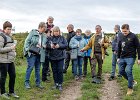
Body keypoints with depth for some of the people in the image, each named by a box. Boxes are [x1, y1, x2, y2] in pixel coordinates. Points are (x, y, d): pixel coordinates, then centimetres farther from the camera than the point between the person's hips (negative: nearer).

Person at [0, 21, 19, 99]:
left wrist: (14, 53, 12)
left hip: (11, 60, 8)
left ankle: (11, 92, 24)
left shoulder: (10, 36, 14)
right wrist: (10, 48, -19)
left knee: (13, 76, 10)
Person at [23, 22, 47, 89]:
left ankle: (38, 83, 20)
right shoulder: (33, 32, -4)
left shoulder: (44, 36, 11)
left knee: (38, 69, 11)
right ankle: (26, 83, 4)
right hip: (31, 53, -5)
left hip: (39, 54, 5)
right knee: (30, 67, -6)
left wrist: (44, 46, -2)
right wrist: (27, 50, -16)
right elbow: (27, 41, -6)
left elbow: (44, 44, 21)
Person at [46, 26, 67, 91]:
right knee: (54, 71, 8)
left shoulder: (62, 38, 3)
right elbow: (47, 46, 2)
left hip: (60, 57, -2)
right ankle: (56, 84, 21)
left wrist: (59, 46, -19)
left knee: (60, 71, -2)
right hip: (52, 57, 2)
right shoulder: (50, 38, 6)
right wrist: (50, 46, -19)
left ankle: (60, 84, 7)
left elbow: (66, 45, -5)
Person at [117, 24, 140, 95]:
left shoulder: (133, 36, -6)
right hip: (122, 58, 6)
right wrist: (118, 57, 17)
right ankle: (132, 81, 28)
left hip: (130, 58, -6)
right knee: (121, 71, 6)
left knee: (128, 71, -14)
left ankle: (130, 88, -1)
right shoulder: (121, 37, 10)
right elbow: (119, 48, 18)